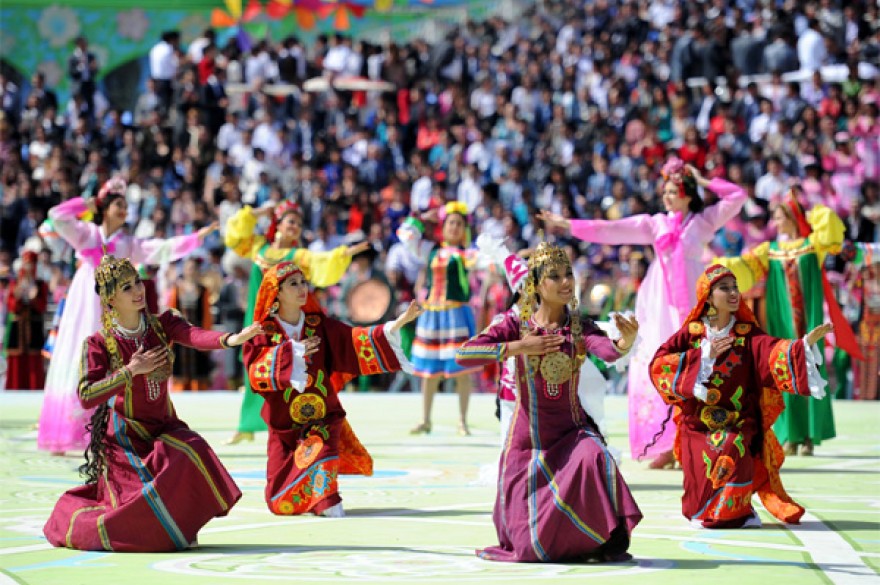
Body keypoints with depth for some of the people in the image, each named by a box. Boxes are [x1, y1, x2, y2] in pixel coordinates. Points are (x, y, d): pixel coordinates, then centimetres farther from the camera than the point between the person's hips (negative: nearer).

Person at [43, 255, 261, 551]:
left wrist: (231, 339, -43)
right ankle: (71, 514, 23)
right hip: (124, 435, -4)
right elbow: (86, 397, -18)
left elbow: (196, 336, -23)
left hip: (164, 426, 4)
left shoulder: (162, 325, -2)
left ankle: (180, 525, -4)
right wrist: (130, 372, -24)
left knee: (191, 452, -29)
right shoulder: (98, 344, -10)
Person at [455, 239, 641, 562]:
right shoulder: (516, 323, -7)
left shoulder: (580, 327, -5)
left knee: (593, 457, -36)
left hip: (571, 430, 0)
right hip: (527, 436, 0)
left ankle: (609, 541, -16)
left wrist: (626, 342, -49)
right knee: (531, 546, 1)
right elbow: (464, 354, -17)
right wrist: (518, 347, -22)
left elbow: (607, 351, -27)